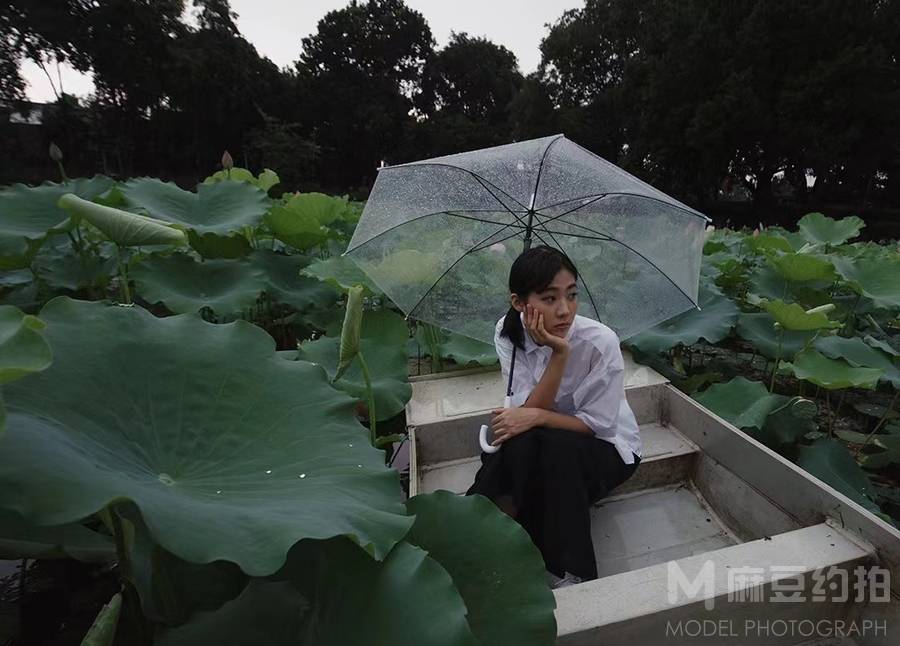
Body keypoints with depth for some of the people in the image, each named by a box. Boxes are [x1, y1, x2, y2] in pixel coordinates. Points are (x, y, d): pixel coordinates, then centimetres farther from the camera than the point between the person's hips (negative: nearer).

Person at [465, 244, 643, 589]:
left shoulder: (600, 341, -25)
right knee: (517, 443, -32)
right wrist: (559, 355, -33)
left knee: (556, 448, -34)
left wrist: (536, 416, -30)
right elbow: (526, 411, -20)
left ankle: (569, 573, -12)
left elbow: (598, 424, -18)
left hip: (606, 446, -1)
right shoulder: (508, 332, -16)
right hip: (543, 447, 2)